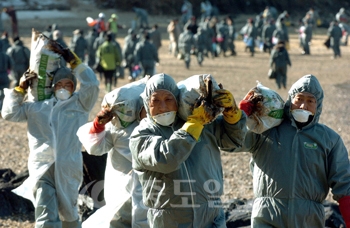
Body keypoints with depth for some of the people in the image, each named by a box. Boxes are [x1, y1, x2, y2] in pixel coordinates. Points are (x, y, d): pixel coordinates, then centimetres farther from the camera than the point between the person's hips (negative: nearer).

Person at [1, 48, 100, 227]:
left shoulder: (79, 104, 12)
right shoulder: (37, 107, 19)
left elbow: (92, 85, -2)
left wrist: (74, 63, 5)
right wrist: (20, 89, 18)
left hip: (68, 169, 0)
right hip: (41, 168, 0)